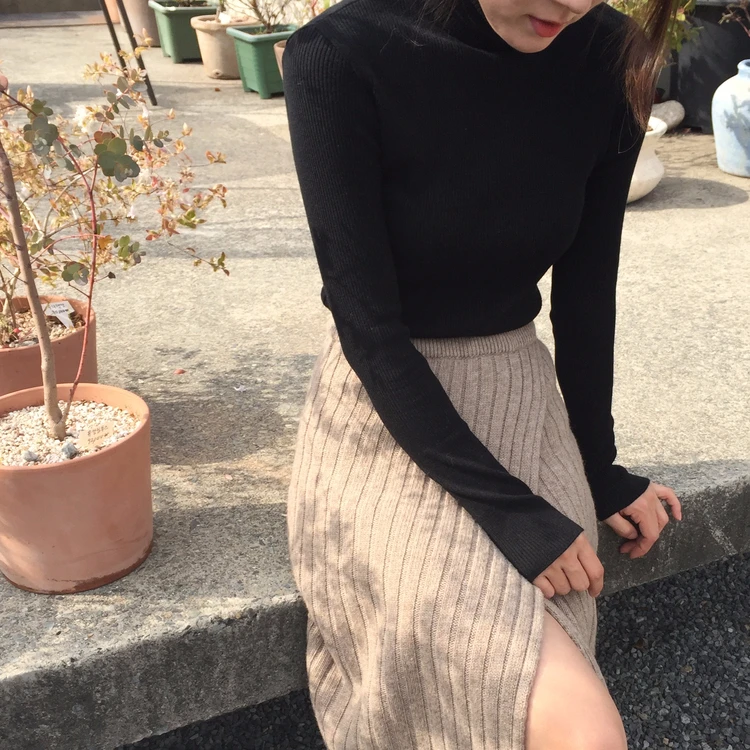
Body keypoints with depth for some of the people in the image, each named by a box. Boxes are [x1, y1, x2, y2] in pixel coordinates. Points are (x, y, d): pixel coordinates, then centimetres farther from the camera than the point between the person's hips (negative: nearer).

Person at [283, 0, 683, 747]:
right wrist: (510, 510, -19)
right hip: (387, 425, -3)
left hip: (522, 403, 4)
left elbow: (586, 293, 3)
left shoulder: (608, 62, -5)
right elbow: (367, 326, -17)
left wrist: (600, 473, 11)